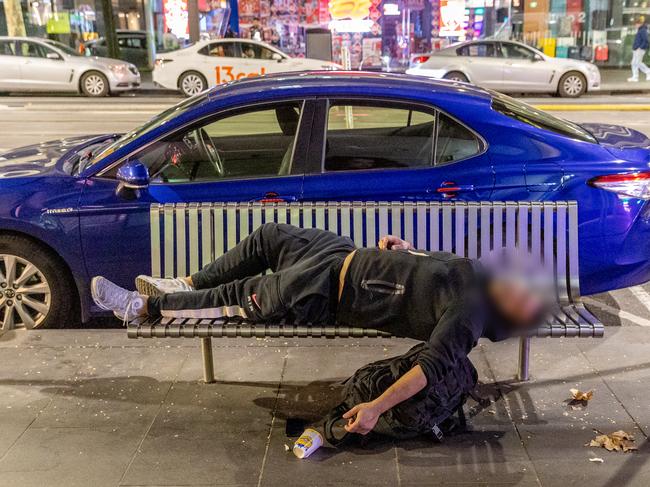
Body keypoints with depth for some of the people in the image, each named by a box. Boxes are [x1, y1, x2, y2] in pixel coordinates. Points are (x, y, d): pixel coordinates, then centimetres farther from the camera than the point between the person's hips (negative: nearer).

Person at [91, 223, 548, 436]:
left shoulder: (468, 317, -23)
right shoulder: (473, 270, -1)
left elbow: (433, 366, -31)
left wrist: (376, 407, -36)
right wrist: (404, 249, 1)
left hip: (323, 295, -8)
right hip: (345, 252, 8)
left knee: (237, 297, 0)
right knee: (267, 235, 16)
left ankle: (144, 305, 22)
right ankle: (188, 285, 36)